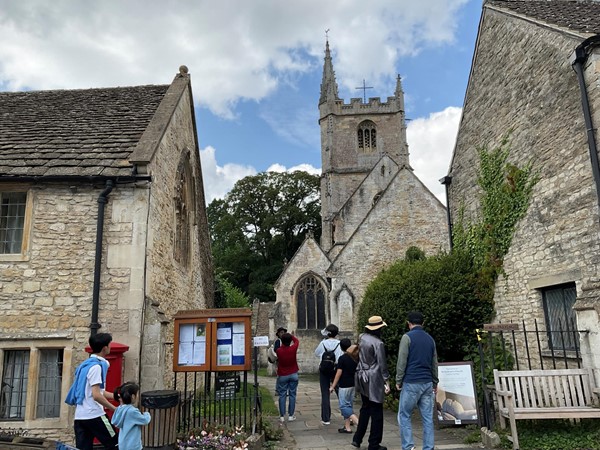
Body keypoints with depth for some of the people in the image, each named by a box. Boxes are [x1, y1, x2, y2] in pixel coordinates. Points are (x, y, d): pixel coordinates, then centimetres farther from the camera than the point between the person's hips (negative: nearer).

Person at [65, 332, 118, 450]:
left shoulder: (86, 364, 16)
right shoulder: (96, 366, -14)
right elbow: (96, 395, -21)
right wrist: (114, 409, -12)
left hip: (80, 416, 9)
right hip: (94, 415, -9)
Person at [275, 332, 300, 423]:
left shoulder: (279, 351, -13)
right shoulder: (293, 349, -13)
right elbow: (297, 341, 6)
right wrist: (290, 336, 16)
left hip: (282, 375, 0)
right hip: (293, 375, 0)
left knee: (282, 396, 6)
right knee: (292, 395, 7)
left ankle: (282, 416, 6)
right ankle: (291, 416, 9)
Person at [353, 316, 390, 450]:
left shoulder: (362, 337, 3)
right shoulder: (378, 343, -18)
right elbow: (382, 364, -15)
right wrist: (386, 381, -8)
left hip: (362, 378, 7)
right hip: (374, 380, -7)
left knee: (365, 408, 20)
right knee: (376, 412, 5)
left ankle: (357, 439, 23)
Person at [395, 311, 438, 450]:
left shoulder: (407, 337, -6)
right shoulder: (430, 339, 12)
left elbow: (402, 361, -10)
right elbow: (435, 363, 17)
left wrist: (398, 381, -1)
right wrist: (435, 382, 24)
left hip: (411, 383, -5)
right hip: (427, 383, 5)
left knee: (404, 416, 3)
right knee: (428, 418, 8)